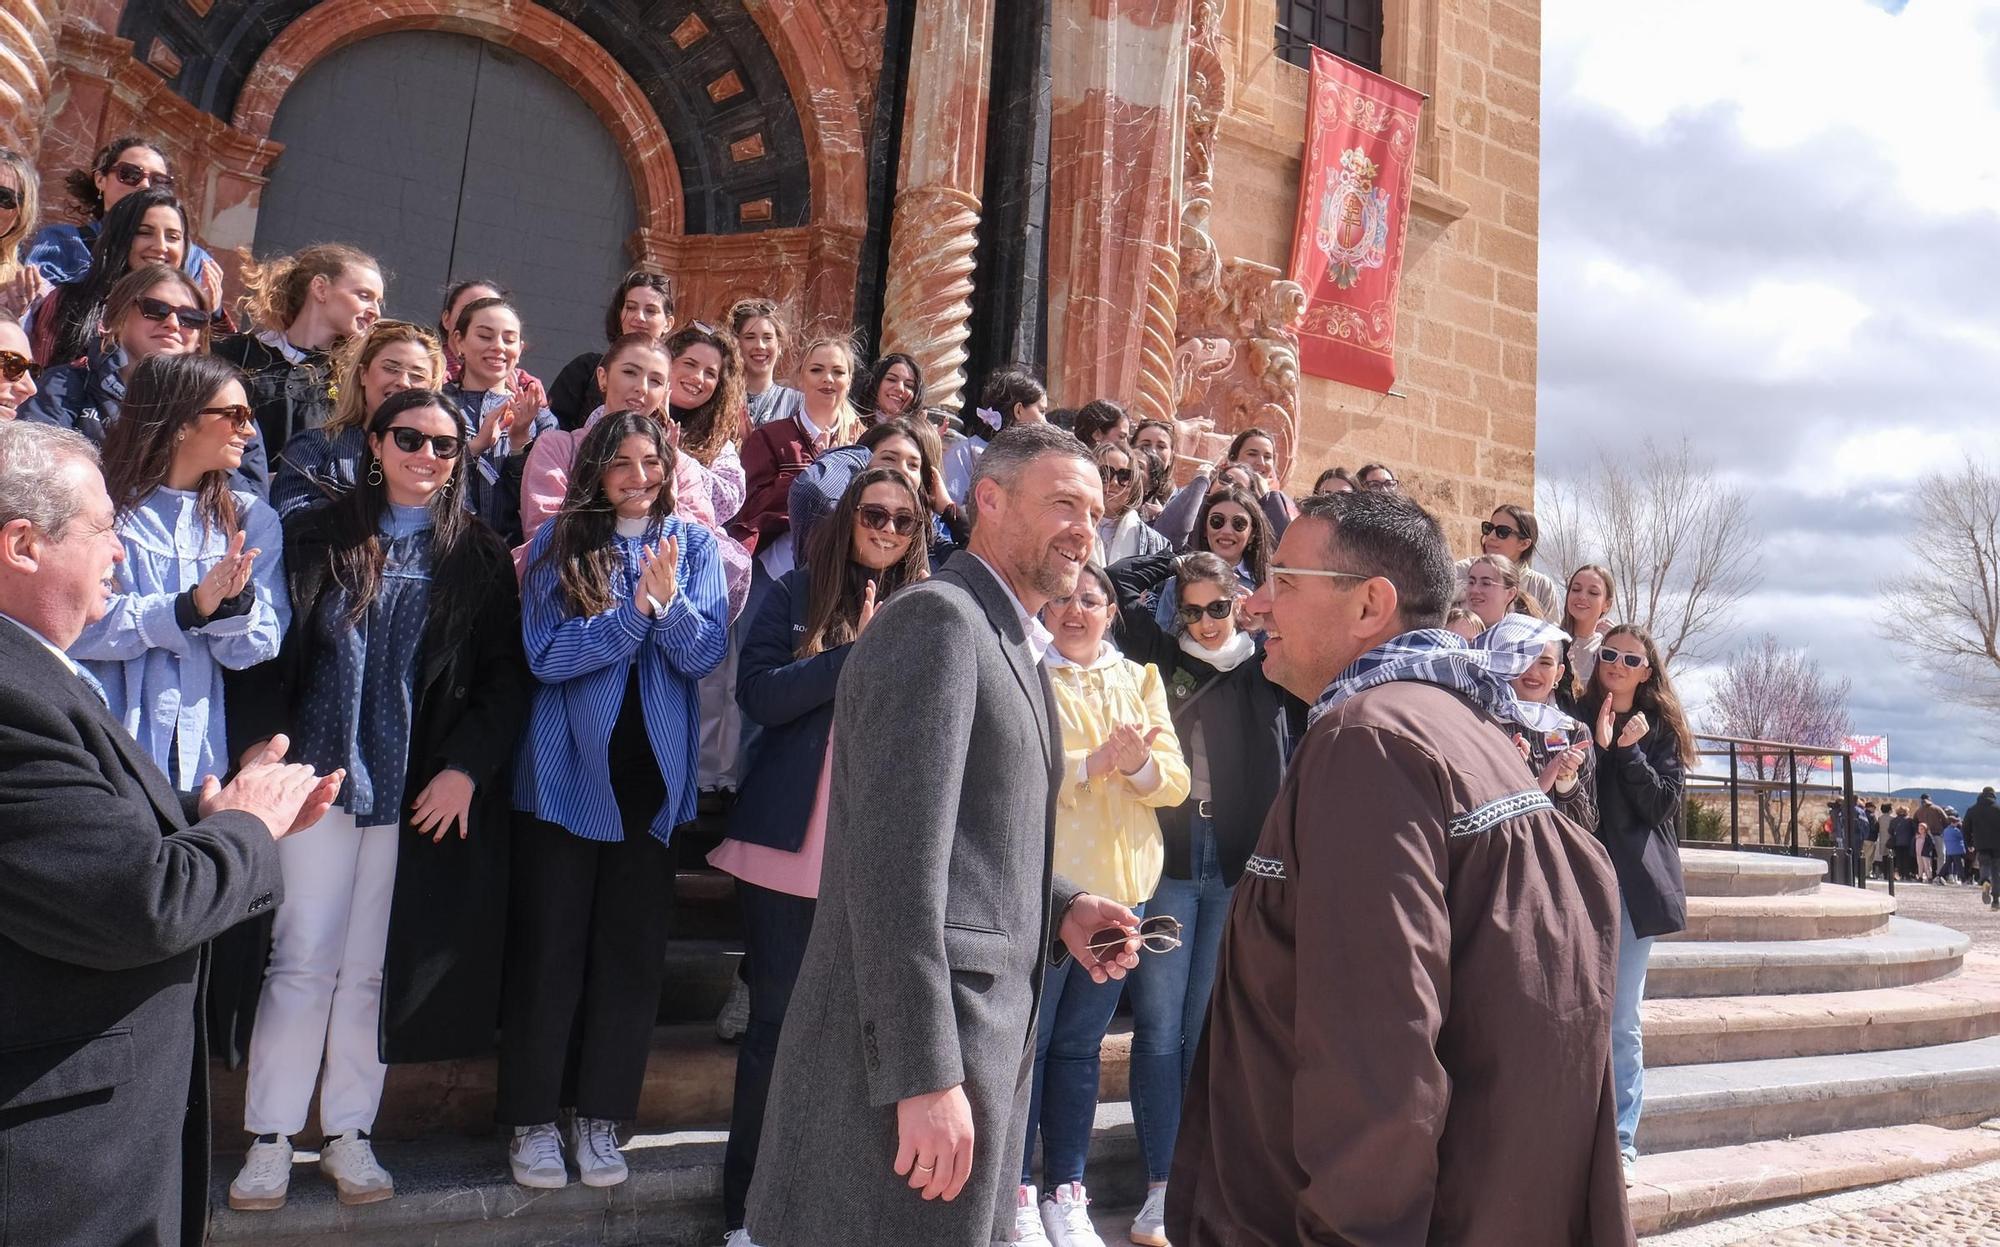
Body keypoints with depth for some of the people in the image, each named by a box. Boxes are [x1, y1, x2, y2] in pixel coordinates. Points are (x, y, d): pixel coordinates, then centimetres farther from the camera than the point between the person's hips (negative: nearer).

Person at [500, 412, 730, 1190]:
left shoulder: (692, 544, 5)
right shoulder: (558, 543, 0)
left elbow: (706, 654, -4)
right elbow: (546, 656, -11)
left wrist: (668, 600, -21)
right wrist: (636, 610, -19)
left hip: (652, 774, 2)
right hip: (566, 773, -2)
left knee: (633, 949, 8)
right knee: (549, 946, 5)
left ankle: (600, 1117, 21)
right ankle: (533, 1118, 18)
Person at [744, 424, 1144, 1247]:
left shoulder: (1009, 643, 16)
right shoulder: (935, 619, -14)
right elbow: (896, 856, -22)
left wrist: (1060, 912, 4)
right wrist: (924, 1076, -24)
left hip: (979, 1032, 10)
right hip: (912, 1050, -10)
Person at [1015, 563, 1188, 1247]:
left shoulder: (1140, 680, 11)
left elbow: (1176, 782, 3)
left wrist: (1140, 763, -17)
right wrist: (1095, 762, -24)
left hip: (1122, 887, 5)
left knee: (1080, 1045, 14)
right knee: (1027, 1041, 3)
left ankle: (1067, 1190, 24)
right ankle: (1017, 1190, 17)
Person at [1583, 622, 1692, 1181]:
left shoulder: (1660, 730, 9)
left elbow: (1664, 803, -1)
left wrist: (1630, 751, -12)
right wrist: (1599, 745, -12)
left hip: (1634, 881, 0)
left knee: (1622, 1020, 3)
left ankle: (1621, 1136, 12)